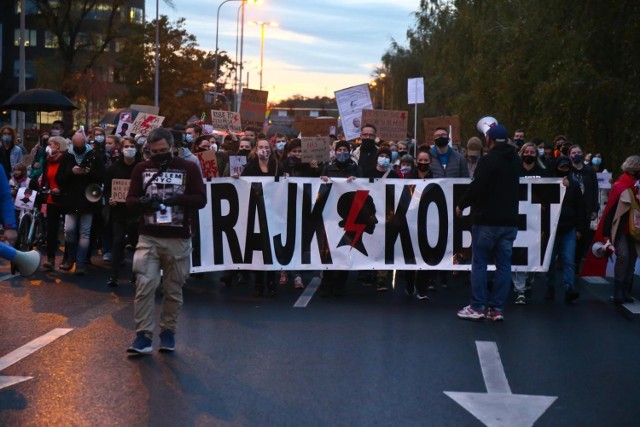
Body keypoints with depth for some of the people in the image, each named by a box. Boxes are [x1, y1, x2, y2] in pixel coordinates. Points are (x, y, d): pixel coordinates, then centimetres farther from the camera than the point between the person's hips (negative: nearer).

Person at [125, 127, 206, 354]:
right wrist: (143, 202, -17)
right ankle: (143, 336, -7)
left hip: (178, 239, -1)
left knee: (173, 289, 8)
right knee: (144, 286, -10)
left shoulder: (189, 168, 1)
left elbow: (201, 199, -3)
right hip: (148, 237, 1)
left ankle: (168, 332, 22)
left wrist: (177, 199, -20)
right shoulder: (141, 168, 8)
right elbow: (130, 200, 6)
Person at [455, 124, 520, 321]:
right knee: (503, 265, 6)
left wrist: (461, 205, -3)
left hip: (487, 220, -6)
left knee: (479, 263, 2)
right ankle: (497, 308, 7)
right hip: (510, 221, 6)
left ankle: (477, 307, 2)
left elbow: (476, 187, -19)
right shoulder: (515, 161, 10)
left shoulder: (488, 161, -13)